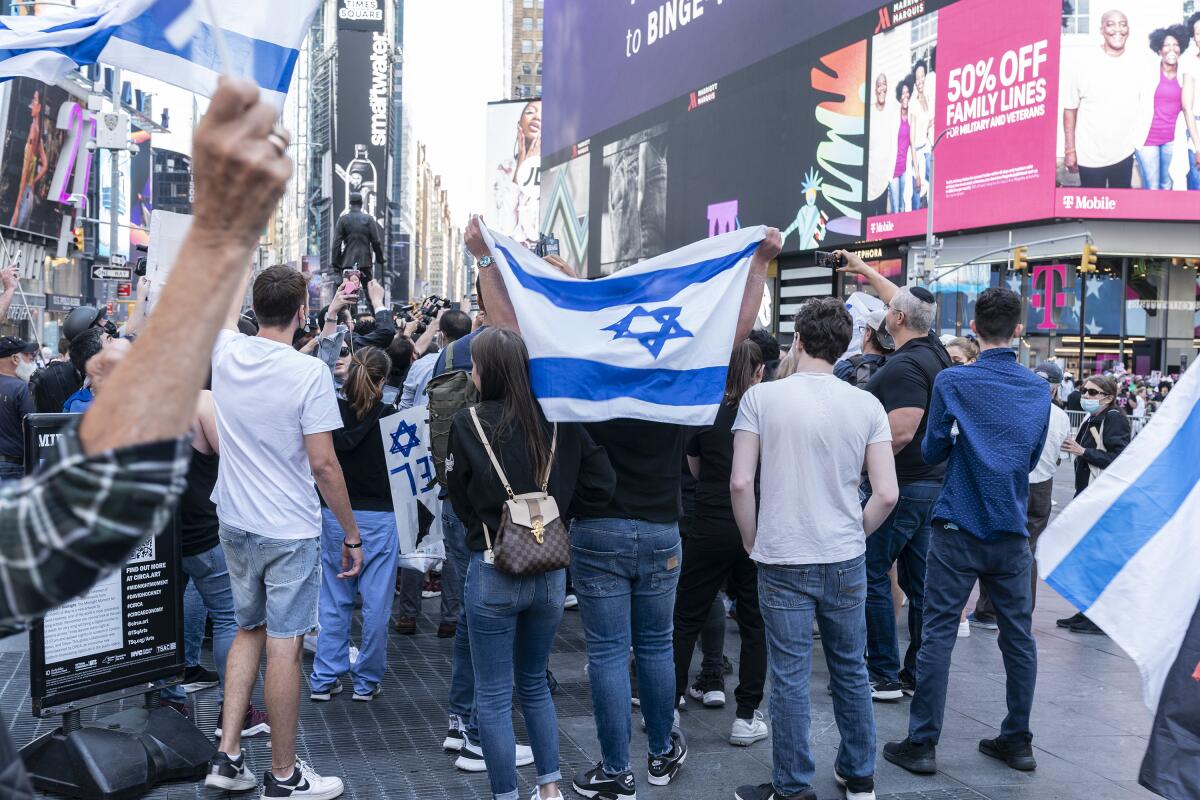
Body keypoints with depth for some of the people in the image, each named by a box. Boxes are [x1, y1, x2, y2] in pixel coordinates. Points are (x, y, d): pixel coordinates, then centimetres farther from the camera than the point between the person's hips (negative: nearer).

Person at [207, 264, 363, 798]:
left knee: (249, 630, 19)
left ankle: (227, 757, 18)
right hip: (289, 532, -6)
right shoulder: (309, 372, -17)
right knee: (284, 645, 1)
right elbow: (323, 464, -17)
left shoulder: (227, 354, -2)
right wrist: (352, 535, -7)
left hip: (235, 525, 6)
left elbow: (225, 311, 23)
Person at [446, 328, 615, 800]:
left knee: (493, 696, 8)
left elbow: (461, 499, -1)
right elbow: (601, 482, -4)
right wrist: (555, 511, 7)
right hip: (551, 570, 4)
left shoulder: (469, 423, -10)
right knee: (534, 683, 22)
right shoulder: (561, 421, -3)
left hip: (493, 570, -4)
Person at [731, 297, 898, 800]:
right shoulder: (866, 405, -2)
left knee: (790, 678, 6)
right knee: (851, 670, 17)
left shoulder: (761, 398, -8)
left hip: (783, 563, -3)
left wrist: (752, 541, 3)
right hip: (846, 561, 3)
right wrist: (856, 533, 11)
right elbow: (887, 493, -5)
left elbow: (740, 483, -11)